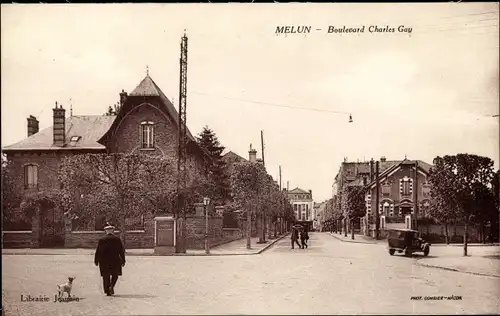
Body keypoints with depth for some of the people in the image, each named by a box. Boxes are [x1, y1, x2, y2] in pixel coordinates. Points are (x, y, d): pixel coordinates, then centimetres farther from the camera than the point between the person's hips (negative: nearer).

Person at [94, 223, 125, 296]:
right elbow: (121, 251, 0)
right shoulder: (117, 239, -2)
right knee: (115, 275, 14)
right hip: (115, 260, 0)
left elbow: (98, 251, -1)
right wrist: (123, 260, 6)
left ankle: (107, 291, 4)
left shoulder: (101, 240, -2)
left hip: (104, 261, 0)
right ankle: (111, 286, -7)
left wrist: (96, 261, 7)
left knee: (106, 276, 7)